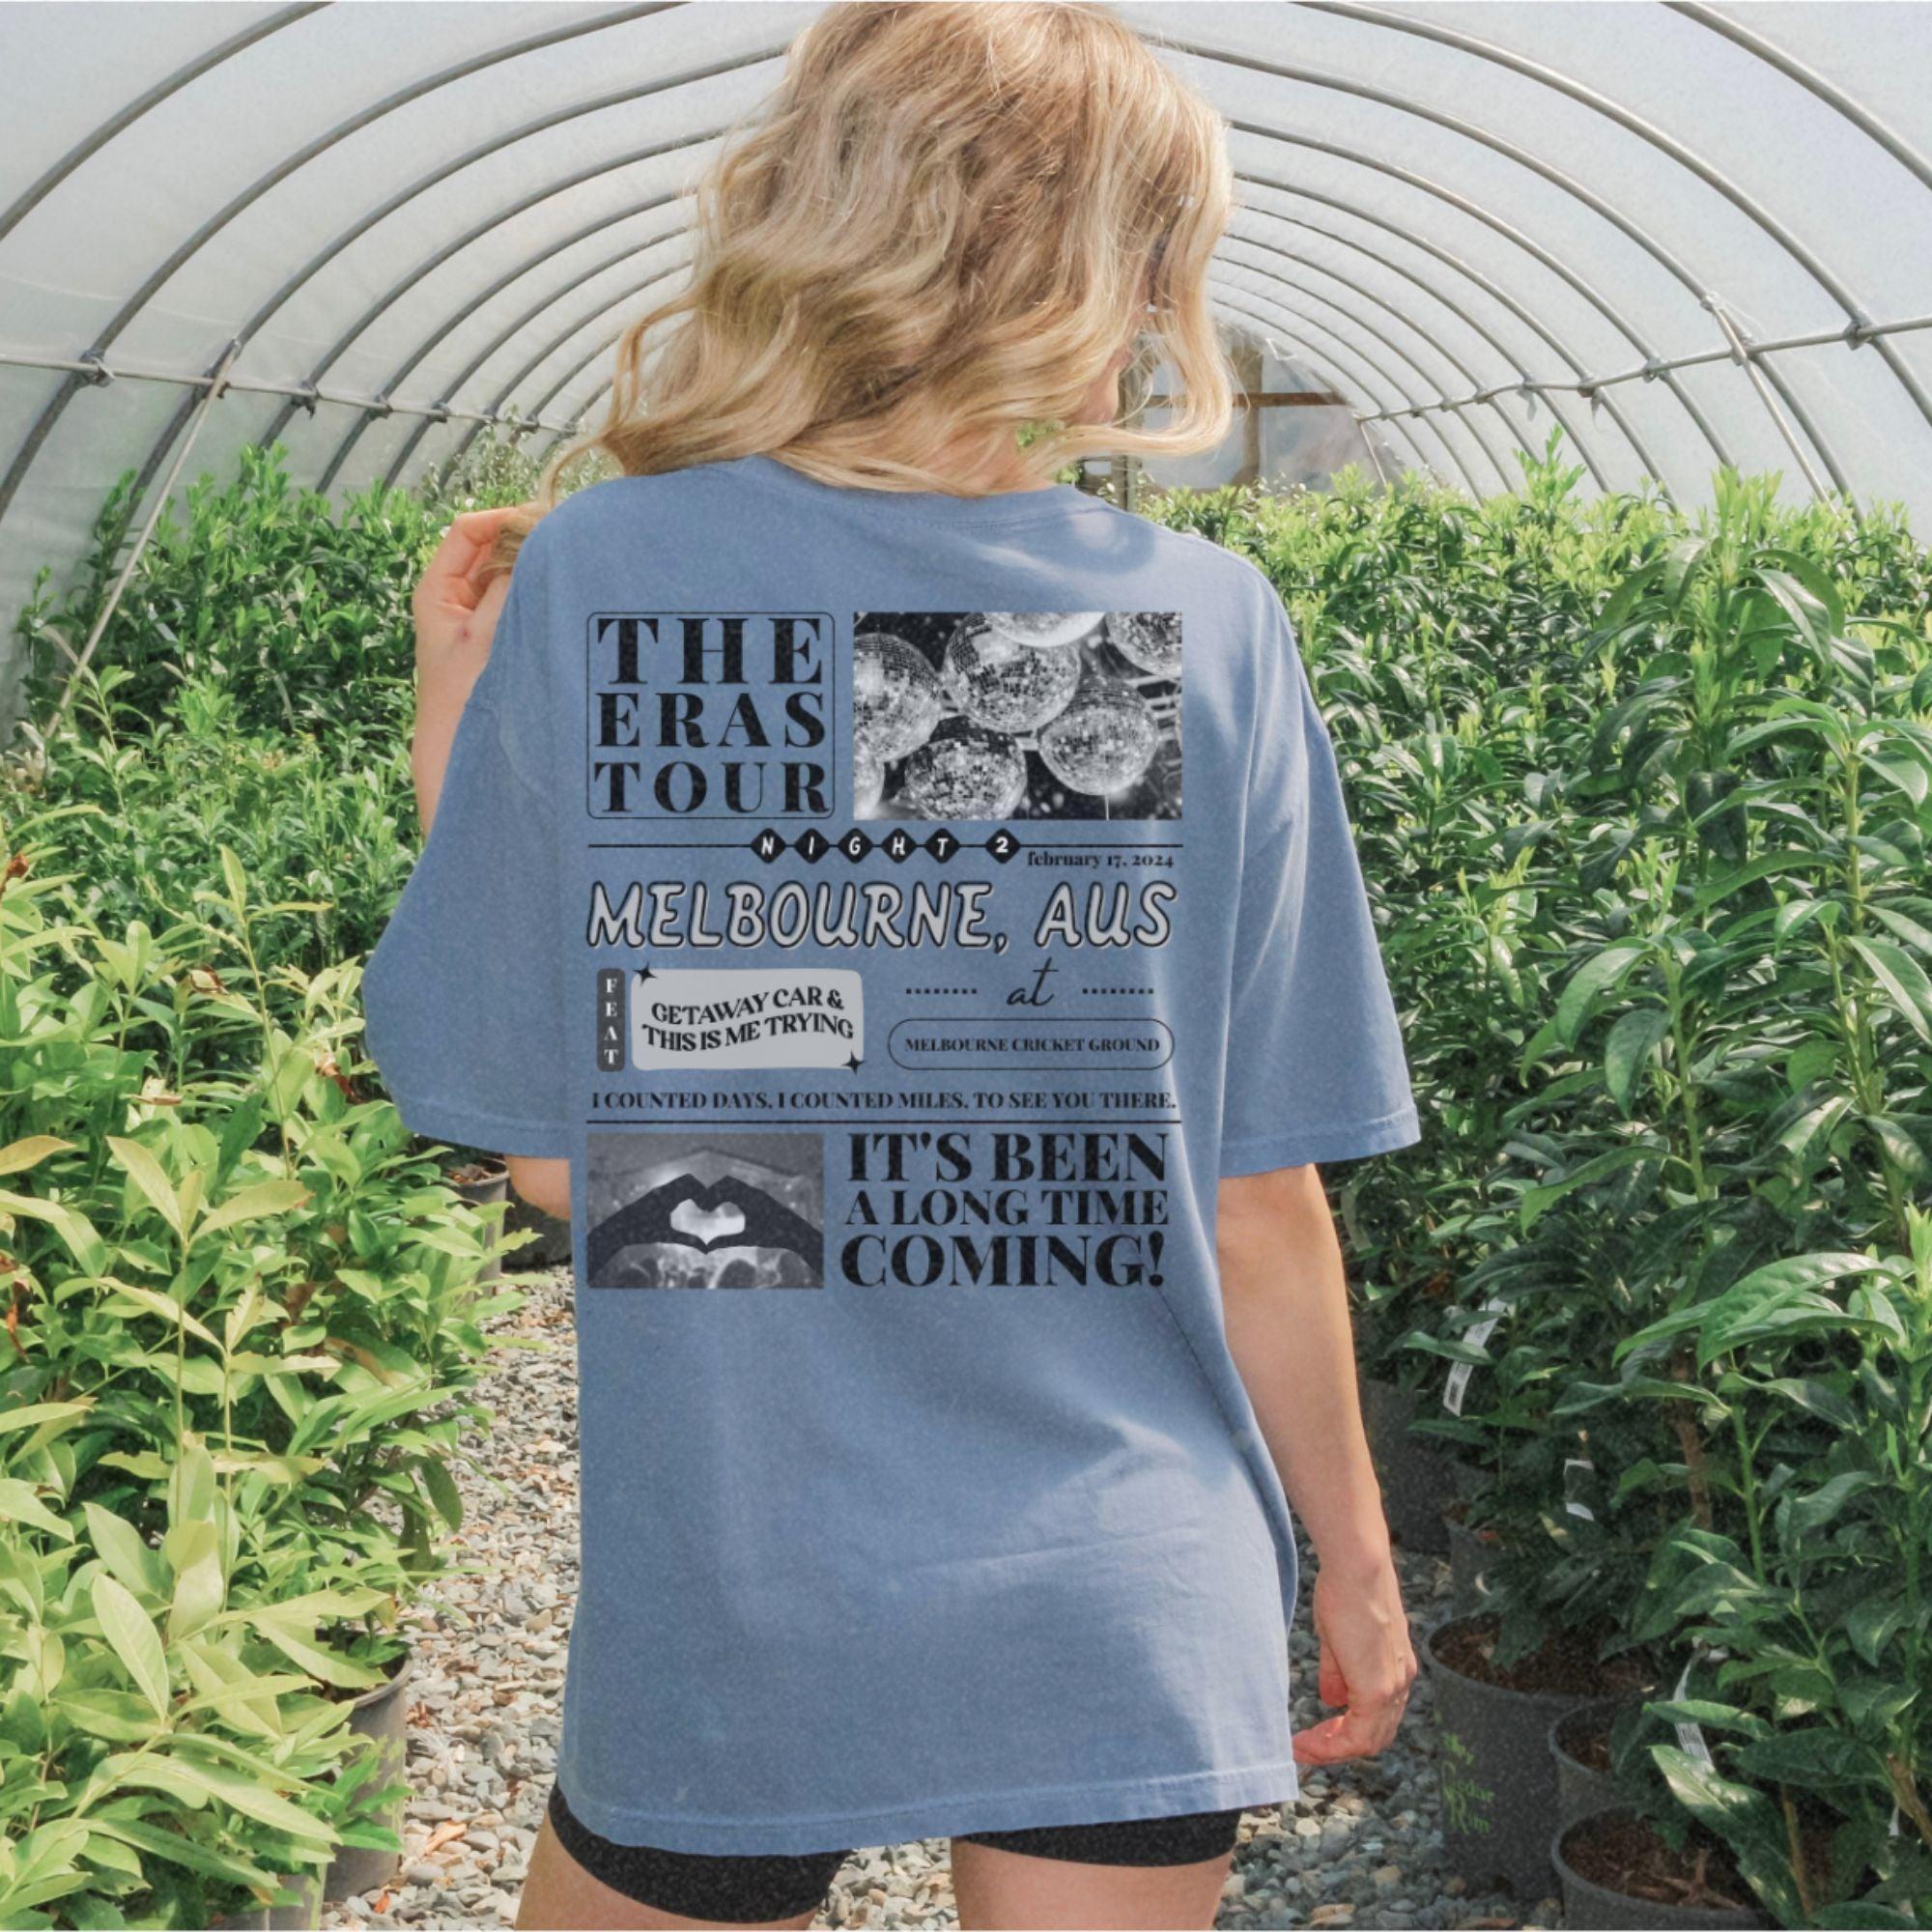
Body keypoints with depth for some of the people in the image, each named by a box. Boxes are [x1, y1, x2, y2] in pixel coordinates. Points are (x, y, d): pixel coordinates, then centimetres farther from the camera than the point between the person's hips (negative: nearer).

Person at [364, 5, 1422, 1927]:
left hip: (731, 1626, 0)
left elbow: (544, 1151, -6)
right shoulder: (1209, 625, -7)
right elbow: (1264, 1208, -3)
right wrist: (1355, 1563, 12)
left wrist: (448, 746, 6)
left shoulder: (591, 577, -10)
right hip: (1141, 1628, 1)